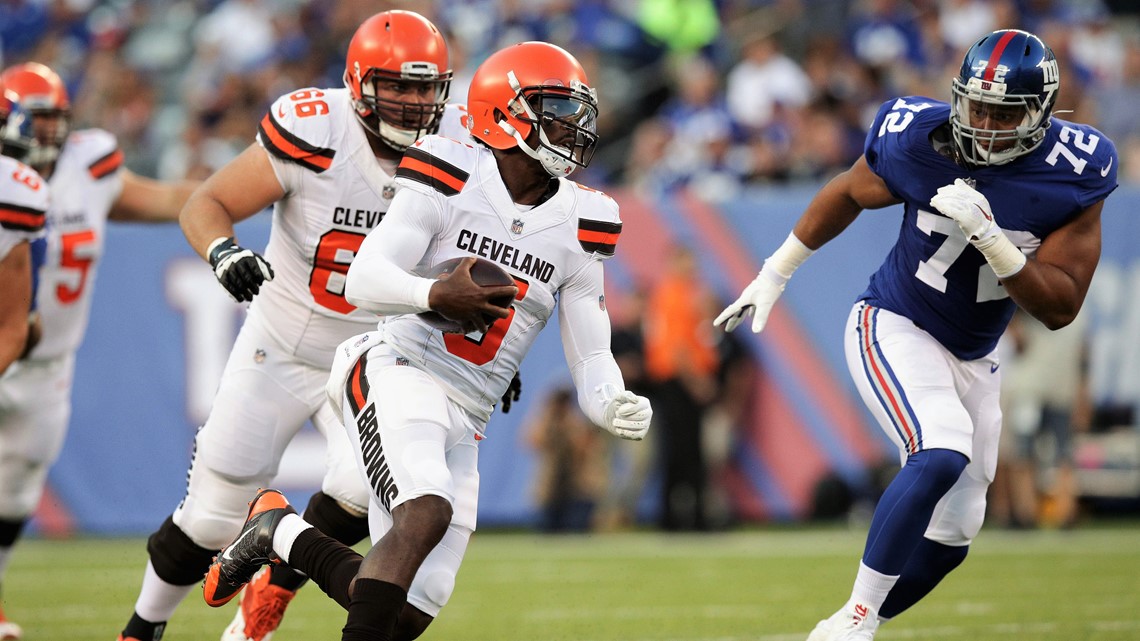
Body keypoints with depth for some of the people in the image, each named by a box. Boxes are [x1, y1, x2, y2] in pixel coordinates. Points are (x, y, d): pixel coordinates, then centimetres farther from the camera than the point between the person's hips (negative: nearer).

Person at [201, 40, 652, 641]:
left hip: (463, 422, 6)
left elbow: (592, 360, 9)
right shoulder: (449, 179, -6)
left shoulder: (579, 226, 7)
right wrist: (435, 295, -32)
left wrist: (615, 407, -14)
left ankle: (277, 532, 21)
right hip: (397, 370, -5)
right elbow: (363, 280, -12)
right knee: (425, 515, -33)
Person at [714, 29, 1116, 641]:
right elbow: (847, 195, 3)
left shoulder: (1072, 177, -17)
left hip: (970, 358, 4)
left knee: (951, 534, 6)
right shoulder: (918, 142, -20)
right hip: (894, 331, -4)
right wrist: (775, 274, 11)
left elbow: (1059, 308, -19)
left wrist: (988, 236, -32)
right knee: (942, 455, -30)